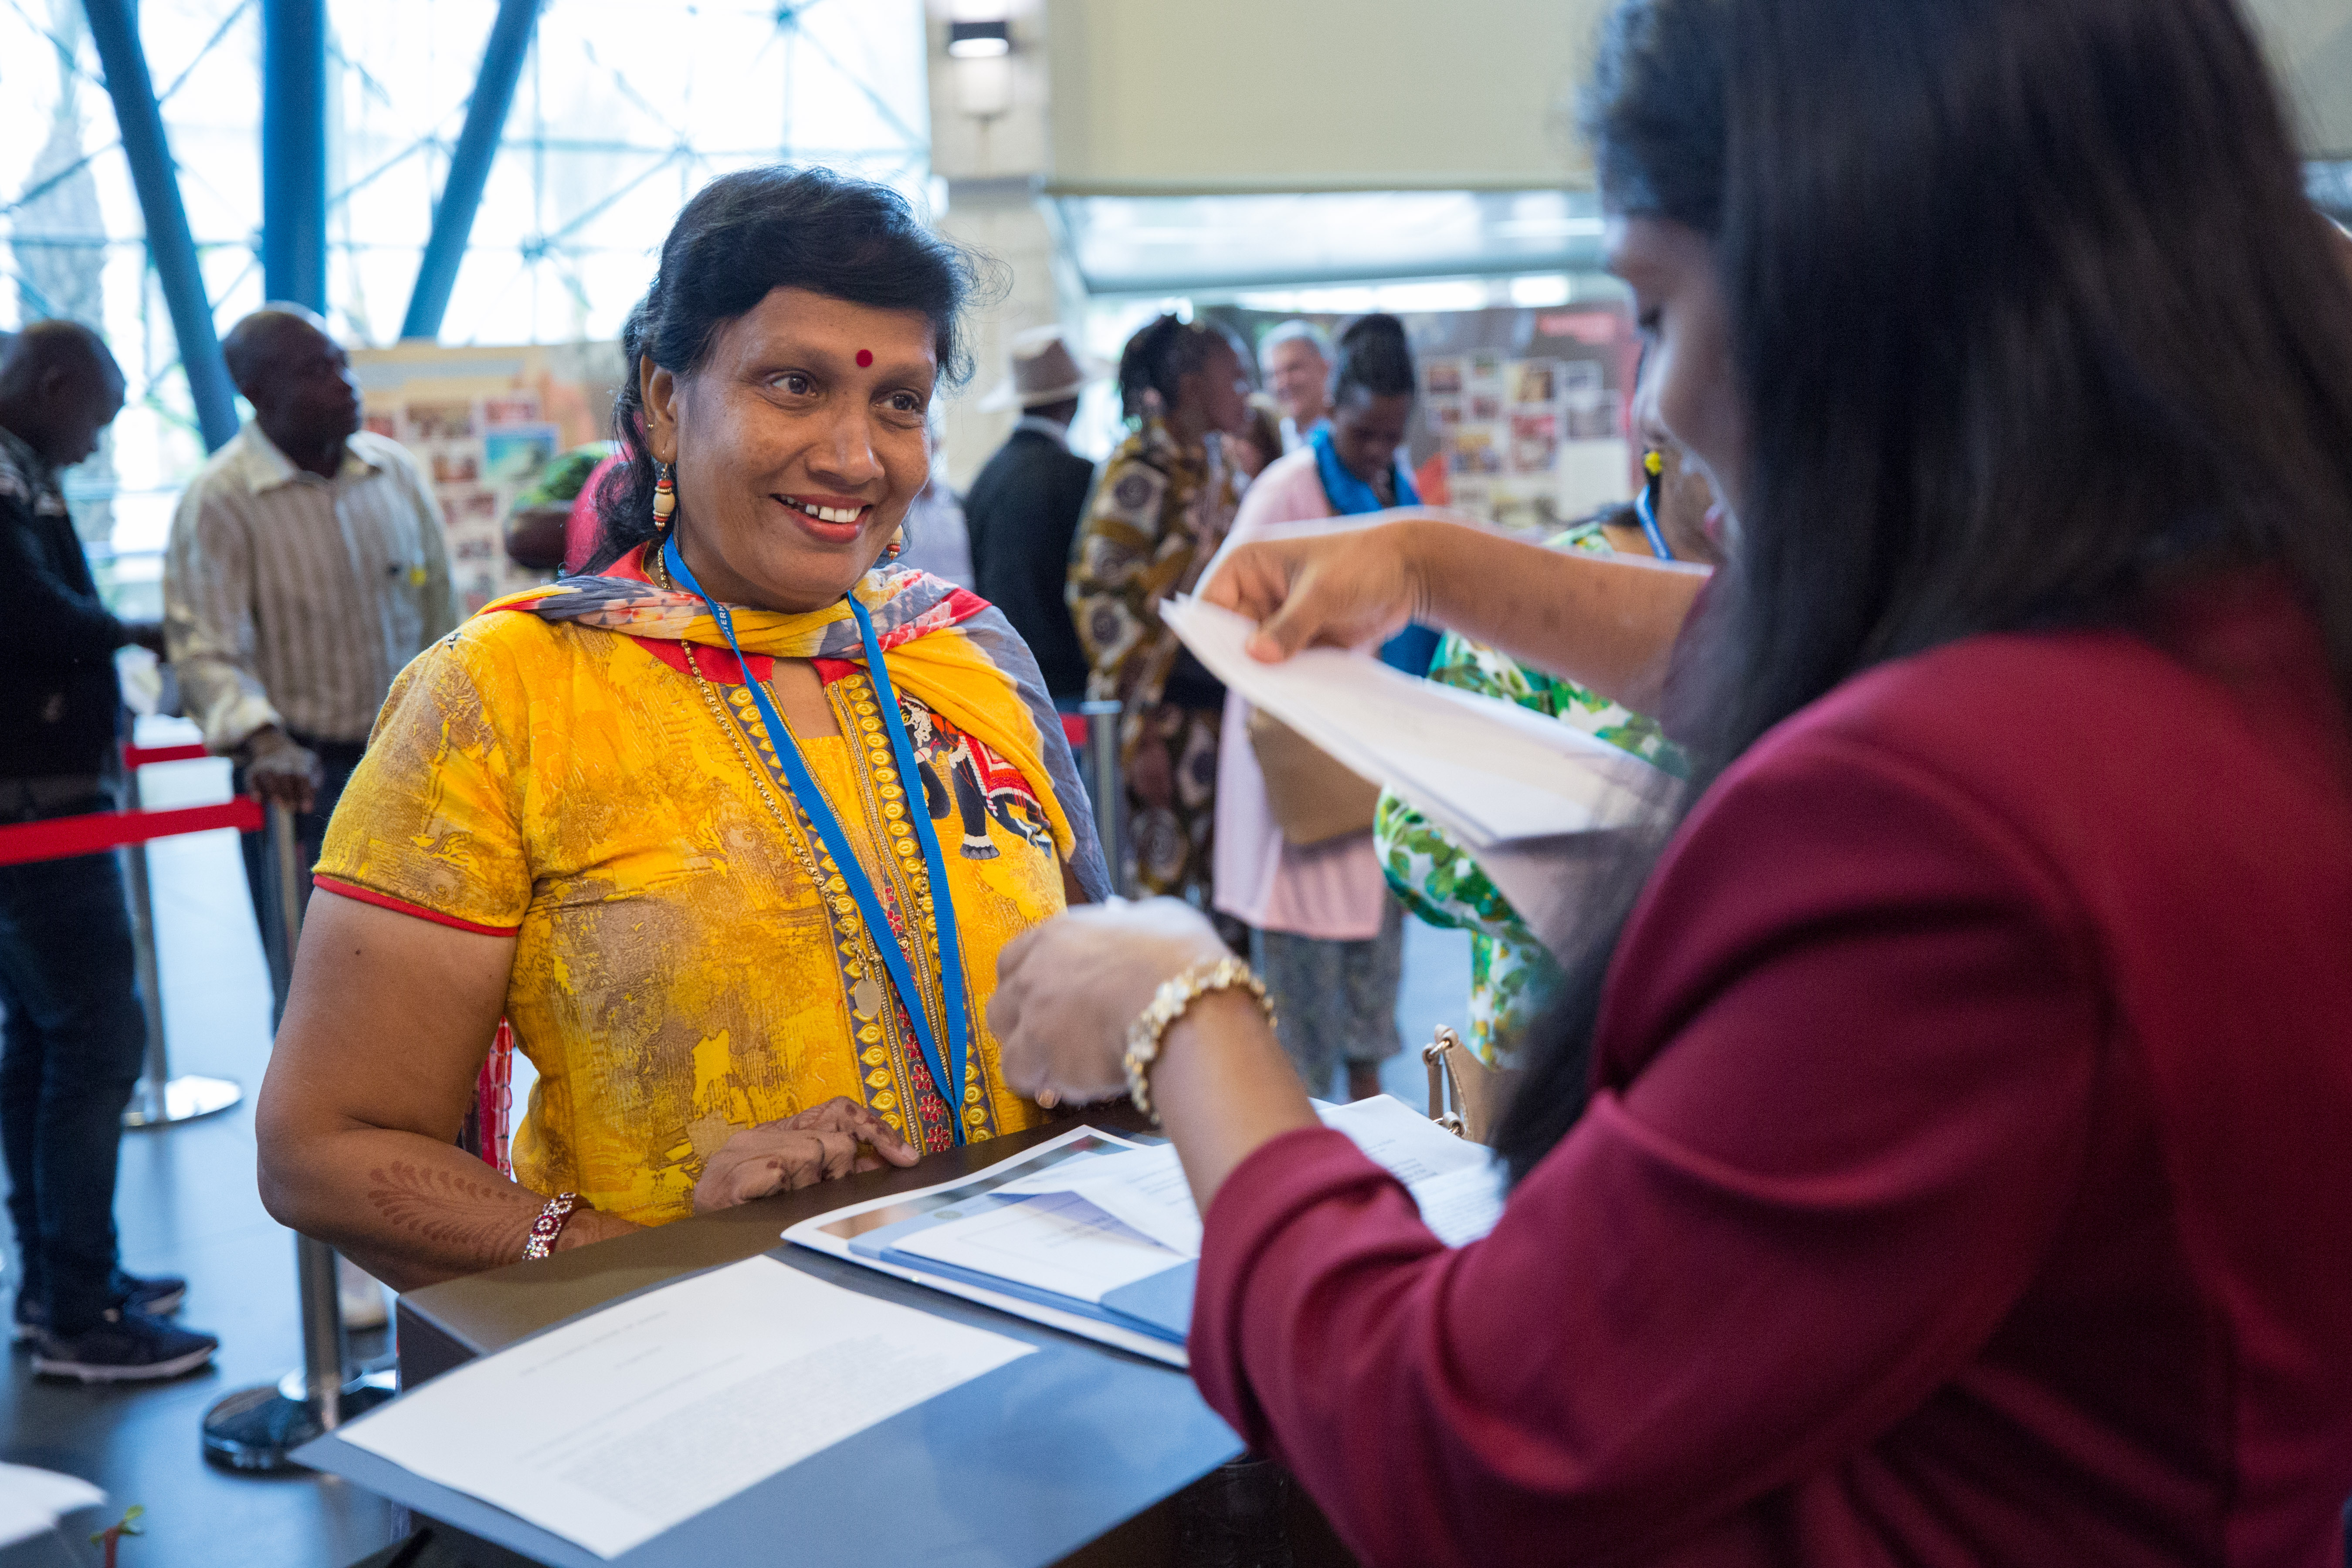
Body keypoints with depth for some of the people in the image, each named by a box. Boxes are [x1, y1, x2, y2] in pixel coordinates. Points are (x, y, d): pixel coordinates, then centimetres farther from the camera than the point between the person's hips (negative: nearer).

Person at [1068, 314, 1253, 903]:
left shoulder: (1215, 466, 14)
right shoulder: (1142, 471, -10)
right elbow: (1099, 595, -16)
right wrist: (1142, 735, -17)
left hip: (1217, 709, 8)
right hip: (1163, 715, -8)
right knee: (1158, 890, -3)